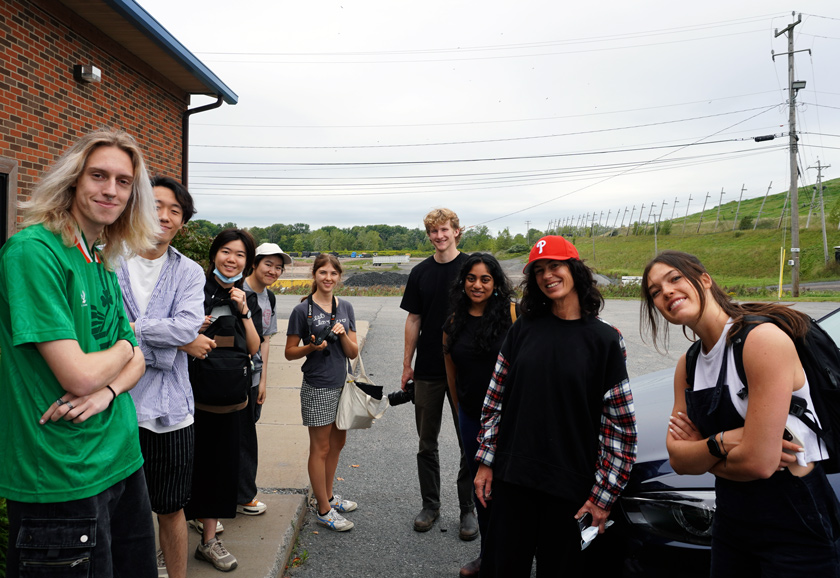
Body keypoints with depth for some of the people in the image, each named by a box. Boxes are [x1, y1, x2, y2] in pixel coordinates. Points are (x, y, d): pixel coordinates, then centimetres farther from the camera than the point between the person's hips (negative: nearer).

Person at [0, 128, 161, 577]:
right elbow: (78, 374, -23)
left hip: (122, 460, 8)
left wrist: (107, 391, -12)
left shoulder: (104, 266, 9)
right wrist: (123, 347, -2)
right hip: (62, 481, -8)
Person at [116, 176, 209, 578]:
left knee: (171, 508, 15)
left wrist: (130, 328, -14)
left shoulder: (189, 272, 5)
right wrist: (177, 342, -13)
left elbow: (188, 326, -10)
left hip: (168, 408, 2)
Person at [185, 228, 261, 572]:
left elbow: (254, 348, 2)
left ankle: (209, 540, 25)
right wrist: (194, 328, -19)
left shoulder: (246, 299, 9)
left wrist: (244, 312, -8)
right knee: (190, 463, 2)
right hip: (193, 391, -4)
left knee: (221, 463, 10)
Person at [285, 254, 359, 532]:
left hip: (342, 384, 6)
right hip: (317, 387, -6)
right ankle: (323, 511, 17)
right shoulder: (303, 310, -9)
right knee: (321, 448, 4)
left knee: (337, 443, 18)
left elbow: (353, 353, 4)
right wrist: (311, 347, -22)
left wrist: (343, 334, -14)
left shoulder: (345, 308, 5)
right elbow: (290, 352, -4)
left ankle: (328, 496, 37)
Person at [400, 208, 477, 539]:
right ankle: (430, 505, 28)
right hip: (428, 371, 3)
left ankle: (468, 509, 23)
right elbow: (414, 320, 8)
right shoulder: (421, 273, 5)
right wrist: (407, 365, 7)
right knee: (427, 443, 12)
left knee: (470, 443, 7)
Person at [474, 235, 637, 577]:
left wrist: (604, 494, -5)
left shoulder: (605, 339, -6)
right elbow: (495, 400, 6)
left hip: (569, 488, -2)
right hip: (511, 480, 2)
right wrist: (486, 462, 4)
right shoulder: (523, 329, 2)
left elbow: (620, 425, -5)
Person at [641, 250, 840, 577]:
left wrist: (699, 448, -9)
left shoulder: (763, 337, -21)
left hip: (797, 527, -6)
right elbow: (678, 460, 0)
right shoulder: (688, 365, 3)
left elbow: (760, 462, -27)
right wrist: (720, 443, -18)